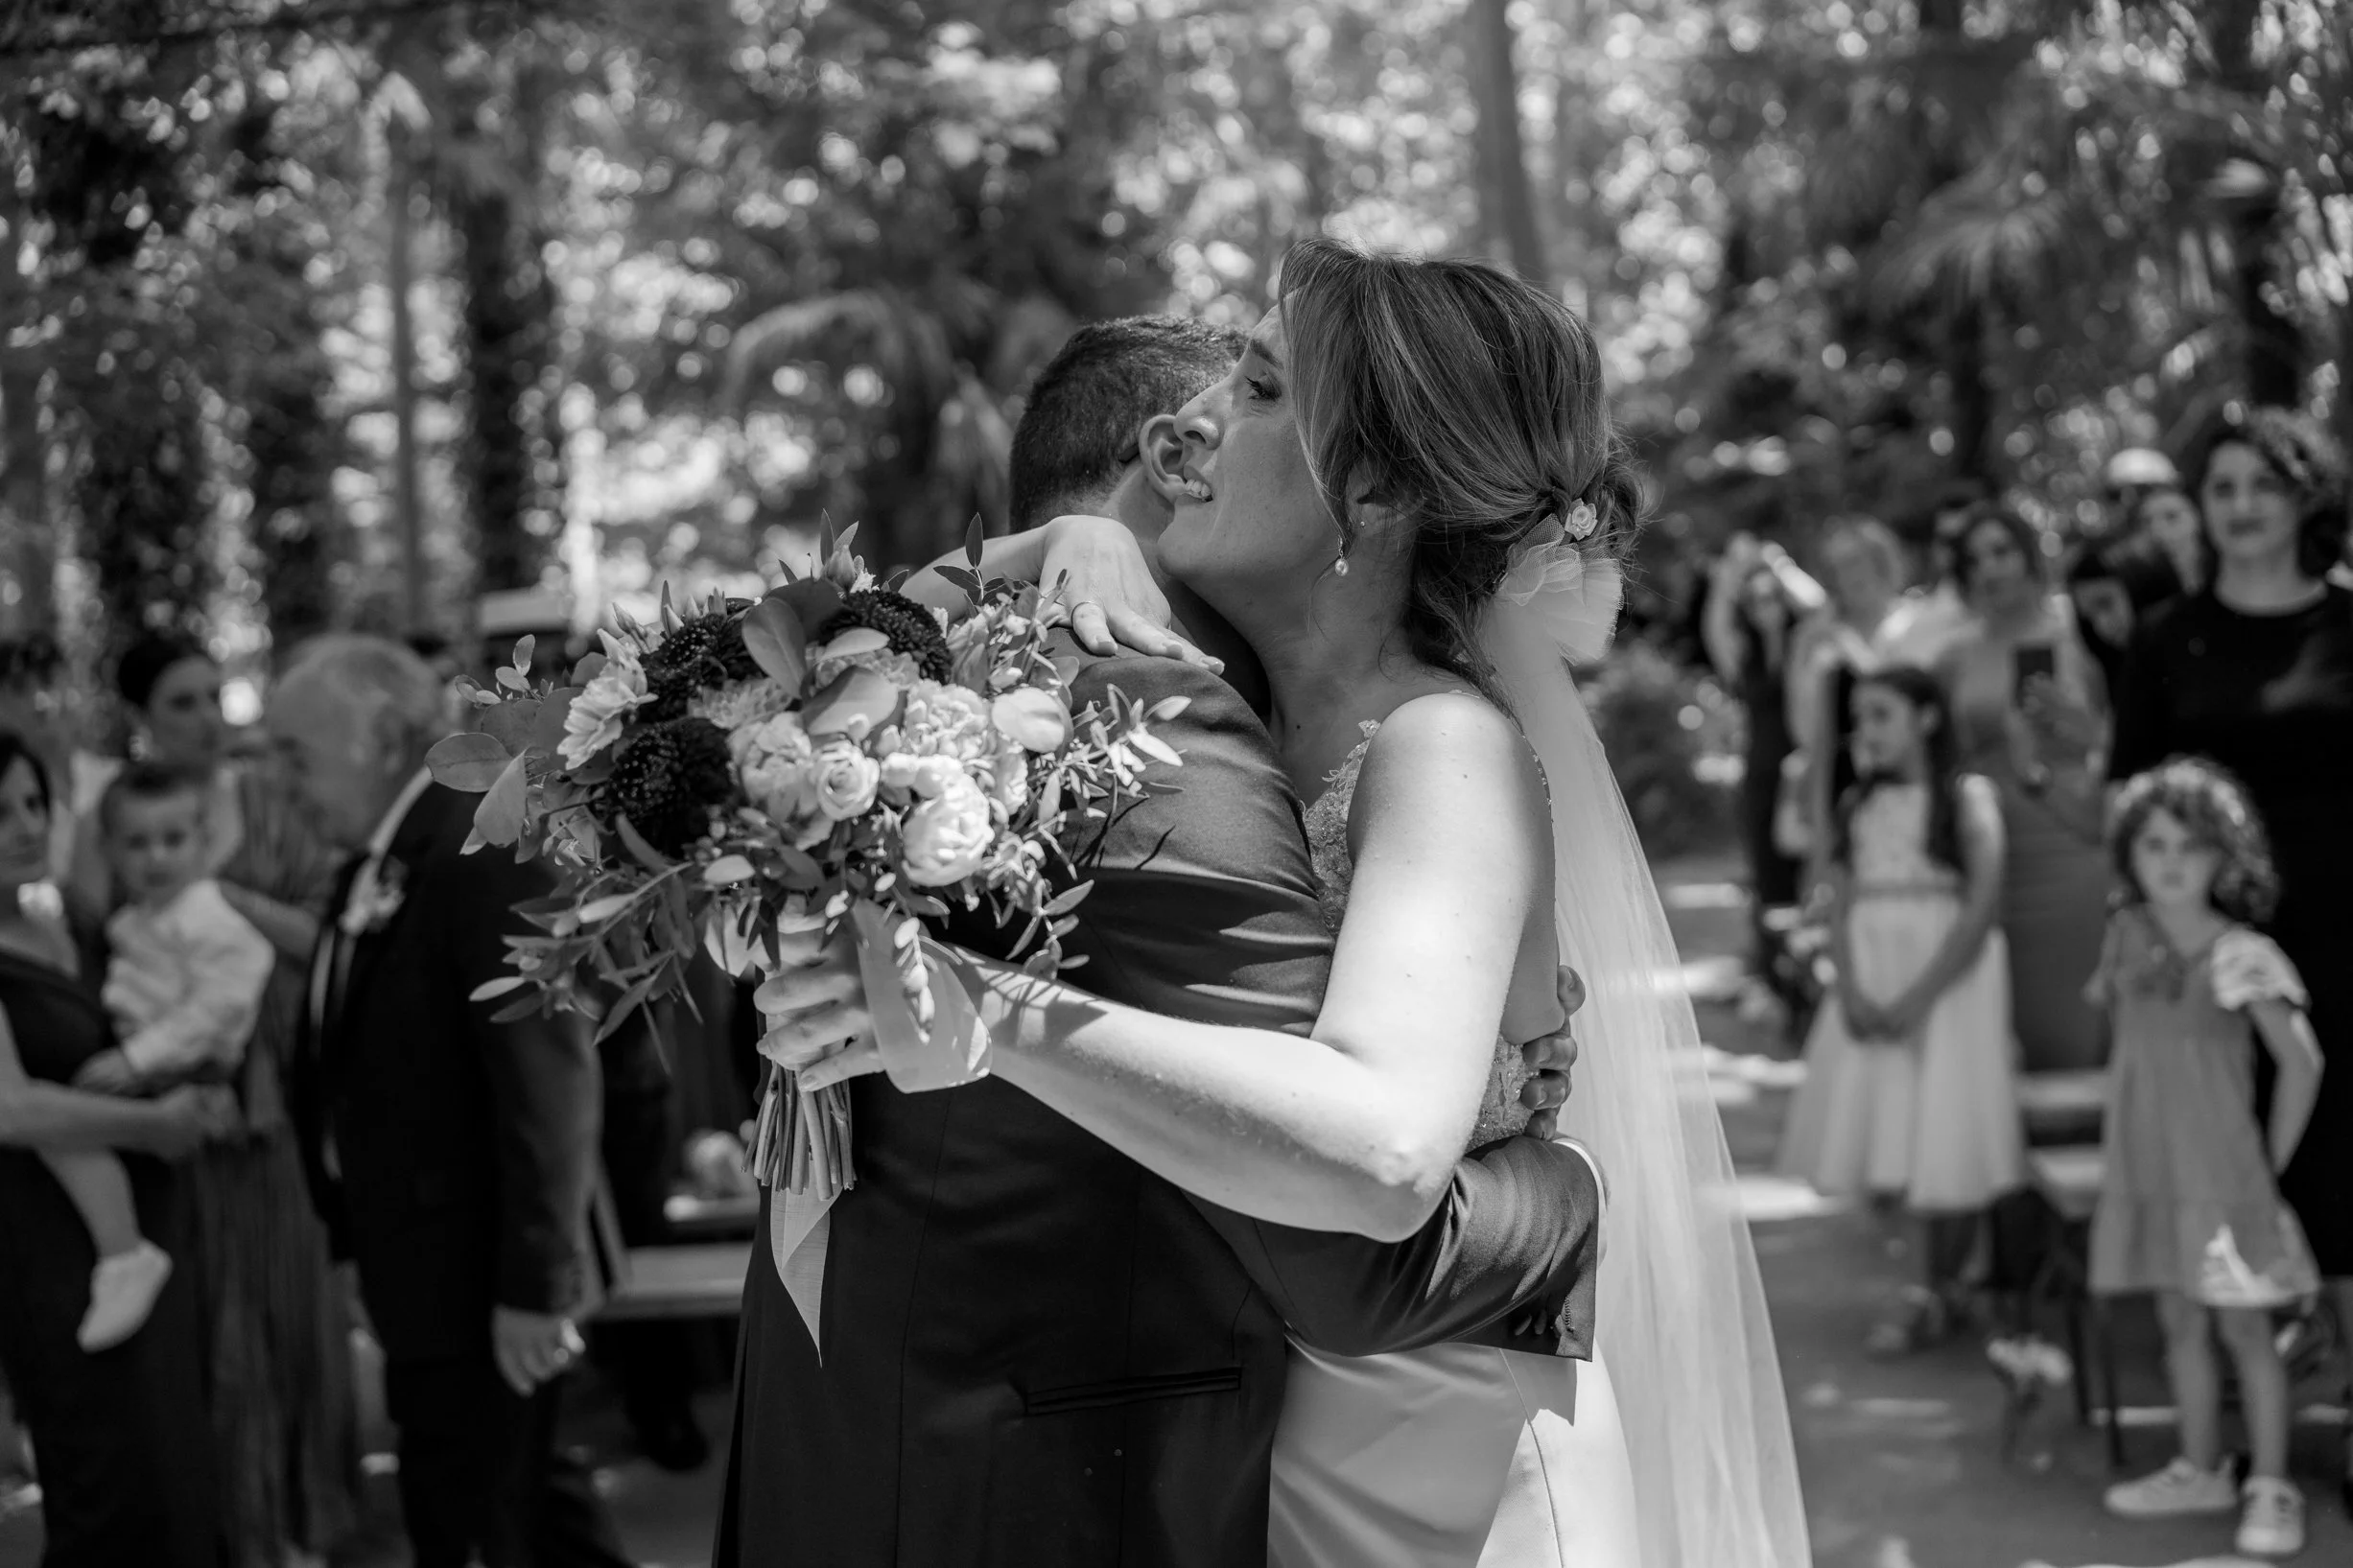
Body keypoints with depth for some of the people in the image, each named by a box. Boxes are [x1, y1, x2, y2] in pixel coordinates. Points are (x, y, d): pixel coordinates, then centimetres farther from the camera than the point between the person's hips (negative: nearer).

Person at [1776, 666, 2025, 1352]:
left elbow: (1980, 911, -11)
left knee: (1944, 1136, -4)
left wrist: (1916, 999, -17)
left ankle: (1940, 1294, 10)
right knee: (1877, 1135, 0)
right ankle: (1942, 1286, 14)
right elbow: (1843, 908, 5)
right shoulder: (1859, 806, 9)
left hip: (1949, 979, -4)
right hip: (1870, 982, 4)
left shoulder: (1967, 798, -5)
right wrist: (1851, 991, -12)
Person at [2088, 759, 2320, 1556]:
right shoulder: (2128, 936, 2)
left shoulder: (2241, 957, -14)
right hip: (2147, 1173, 5)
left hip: (2223, 1175, -5)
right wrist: (2141, 1125, 10)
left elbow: (2302, 1063, -10)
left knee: (2244, 1330, 0)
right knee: (2180, 1325, 13)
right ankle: (2200, 1470, 24)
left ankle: (2271, 1490, 7)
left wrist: (2269, 1162, -6)